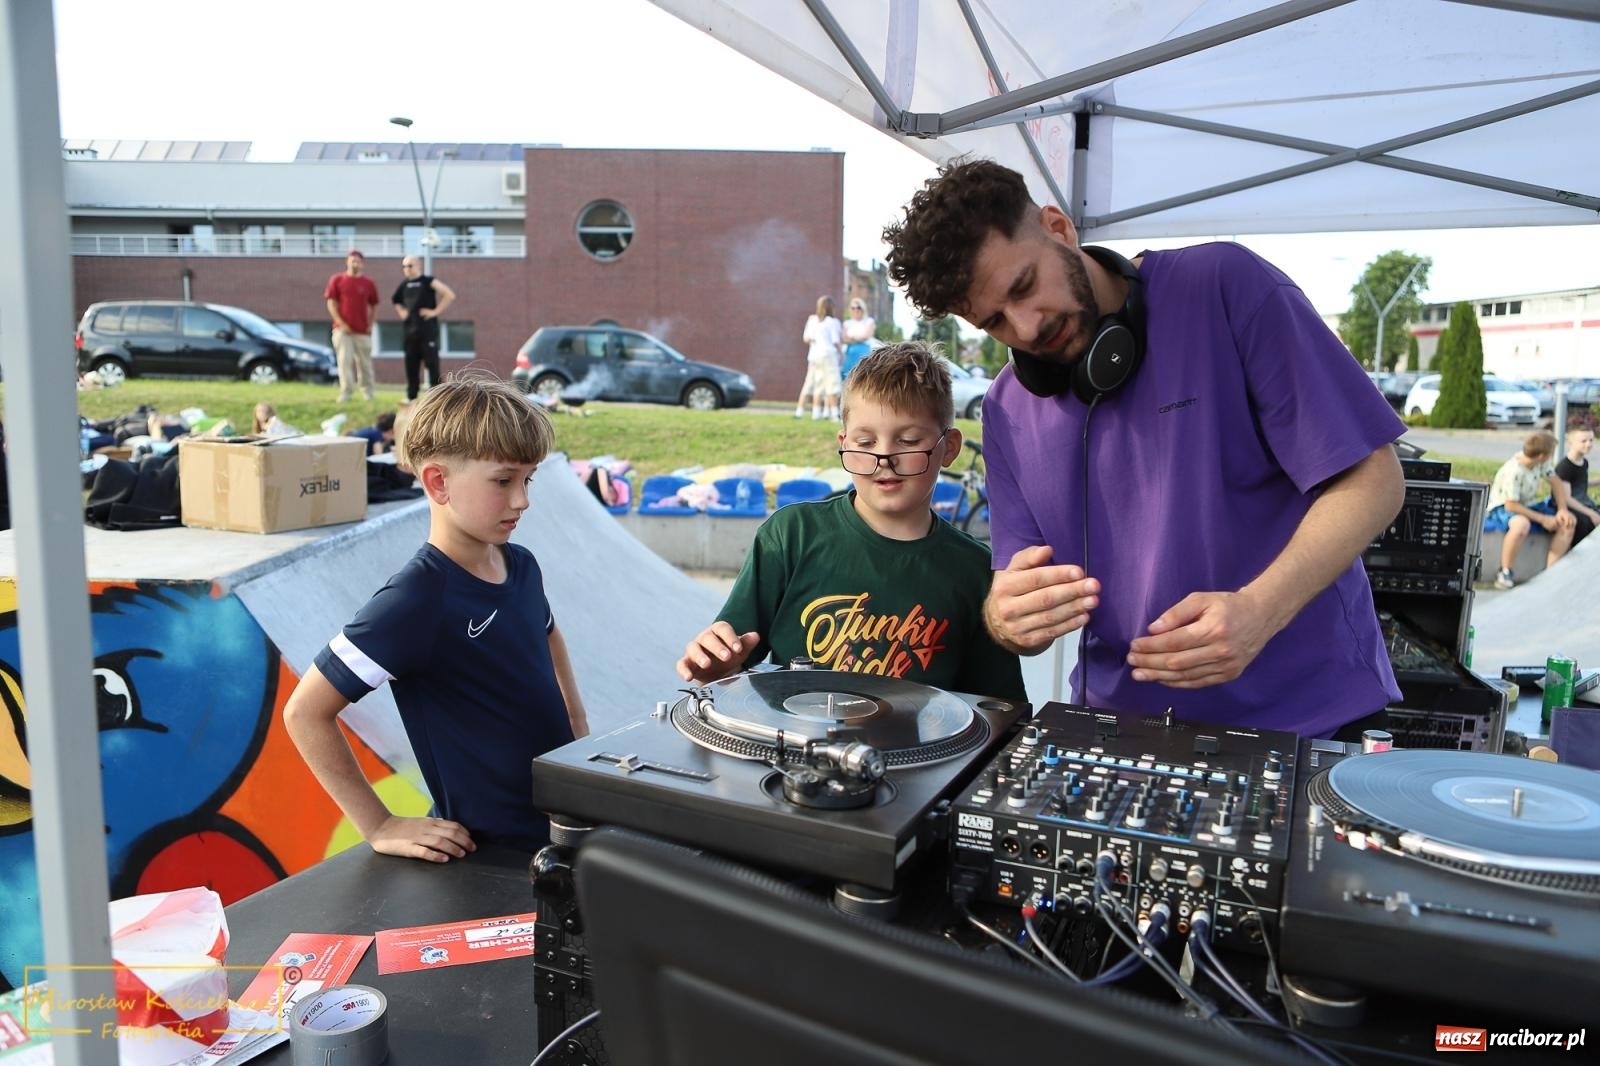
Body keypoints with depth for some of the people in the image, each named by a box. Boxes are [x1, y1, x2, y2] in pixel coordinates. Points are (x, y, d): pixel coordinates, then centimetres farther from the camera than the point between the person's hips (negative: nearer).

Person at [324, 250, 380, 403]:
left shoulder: (368, 283, 6)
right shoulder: (337, 280, 2)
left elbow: (373, 306, 12)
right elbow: (331, 303, 0)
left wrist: (370, 325, 2)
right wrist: (341, 323, -10)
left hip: (363, 331, 2)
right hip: (343, 329, -2)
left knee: (365, 363, 8)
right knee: (345, 360, -9)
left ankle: (368, 393, 20)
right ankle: (345, 393, -9)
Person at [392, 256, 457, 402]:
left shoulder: (428, 282, -6)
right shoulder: (404, 285, 13)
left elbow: (450, 295, -16)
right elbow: (396, 301, 33)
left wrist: (436, 311, -16)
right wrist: (401, 312, 14)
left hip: (428, 328, -6)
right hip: (410, 329, 6)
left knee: (432, 363, -6)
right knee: (411, 363, 8)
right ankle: (411, 396, 15)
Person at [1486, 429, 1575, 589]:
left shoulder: (1542, 461, -8)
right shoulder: (1513, 472, -31)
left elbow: (1557, 483, 6)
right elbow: (1511, 505, -28)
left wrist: (1562, 509, -9)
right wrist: (1542, 519, -22)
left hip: (1529, 505, 9)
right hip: (1503, 508, -9)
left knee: (1569, 523, -4)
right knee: (1522, 524, -41)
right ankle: (1505, 574, -26)